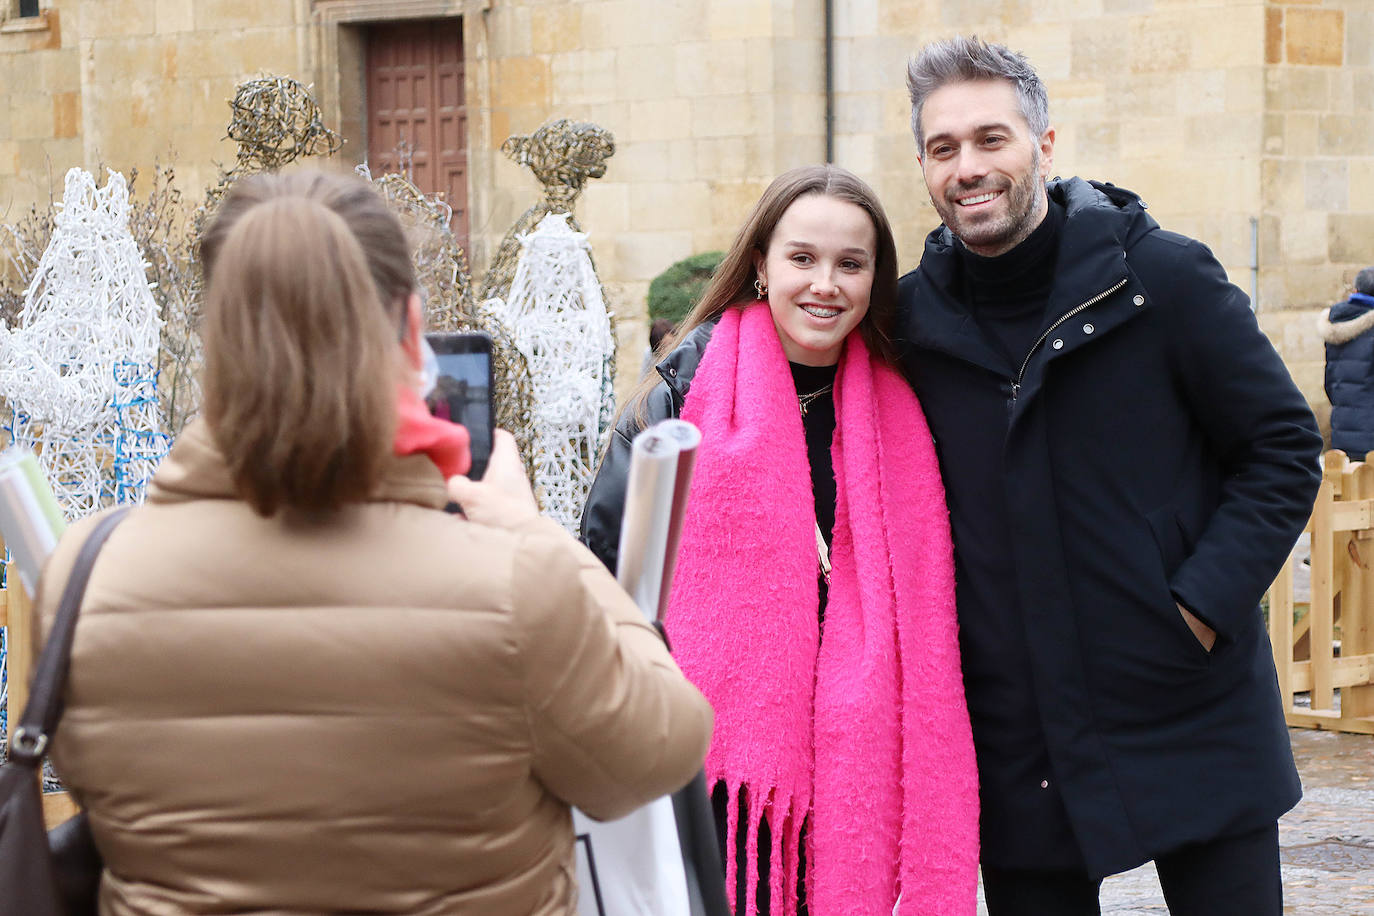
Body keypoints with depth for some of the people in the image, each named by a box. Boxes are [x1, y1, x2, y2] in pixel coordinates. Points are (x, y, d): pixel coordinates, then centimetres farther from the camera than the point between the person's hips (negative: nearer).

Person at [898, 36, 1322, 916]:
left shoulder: (1163, 276, -6)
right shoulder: (915, 316, 2)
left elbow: (1285, 447, -3)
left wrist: (1204, 603, -12)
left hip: (1195, 720, -2)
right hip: (1019, 748, 2)